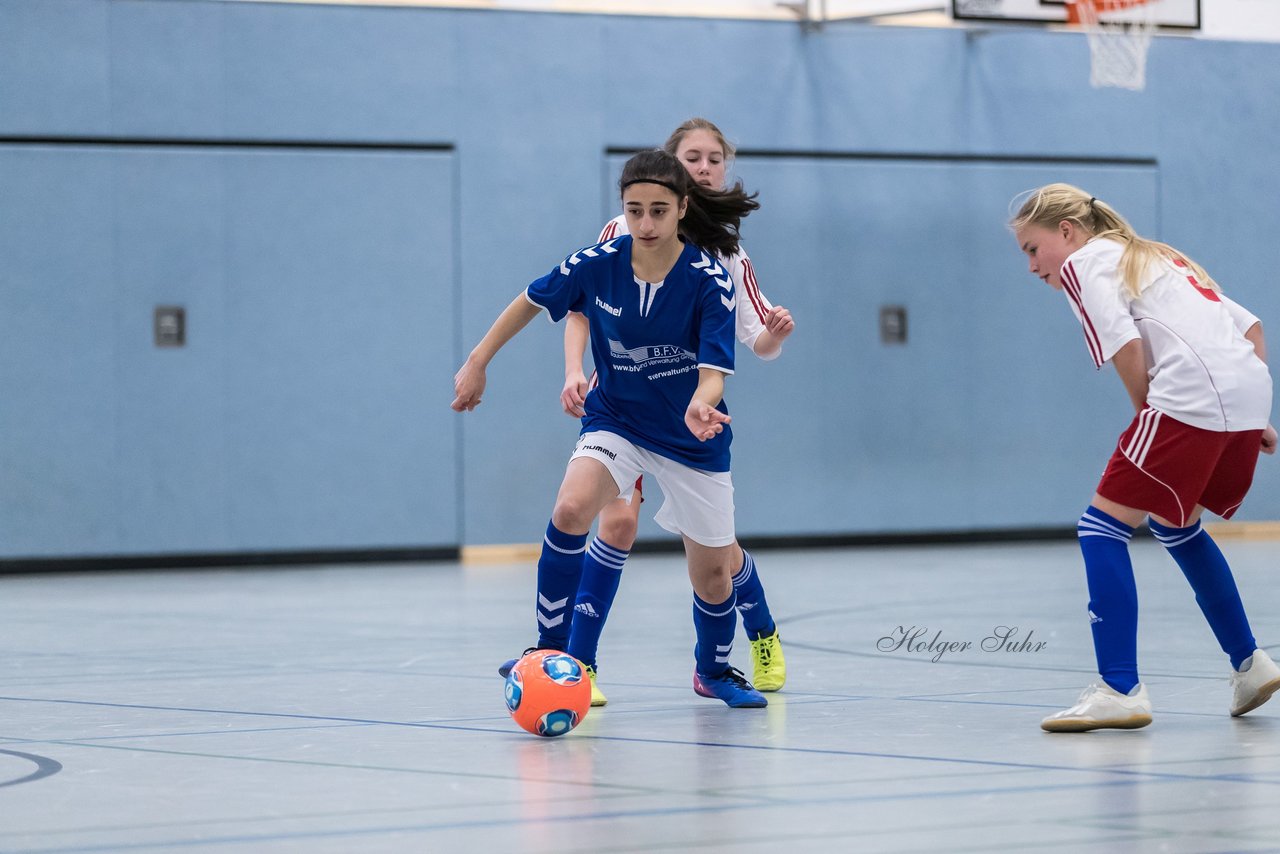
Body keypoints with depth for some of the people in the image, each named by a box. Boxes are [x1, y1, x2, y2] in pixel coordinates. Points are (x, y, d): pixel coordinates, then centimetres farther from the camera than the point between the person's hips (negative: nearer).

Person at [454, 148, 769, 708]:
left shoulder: (710, 280, -22)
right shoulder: (597, 264, -16)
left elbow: (714, 370, -26)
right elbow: (531, 301, 3)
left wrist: (700, 406, -49)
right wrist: (478, 361, 5)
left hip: (692, 438, 0)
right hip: (615, 421, 0)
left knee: (712, 572, 7)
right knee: (571, 510, -29)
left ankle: (714, 670, 39)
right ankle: (552, 650, -16)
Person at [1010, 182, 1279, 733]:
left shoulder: (1083, 262, 6)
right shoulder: (1156, 258, 31)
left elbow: (1127, 347, -9)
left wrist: (1148, 417, 4)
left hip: (1190, 397, -9)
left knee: (1103, 526, -3)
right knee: (1177, 523, 29)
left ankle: (1120, 690, -12)